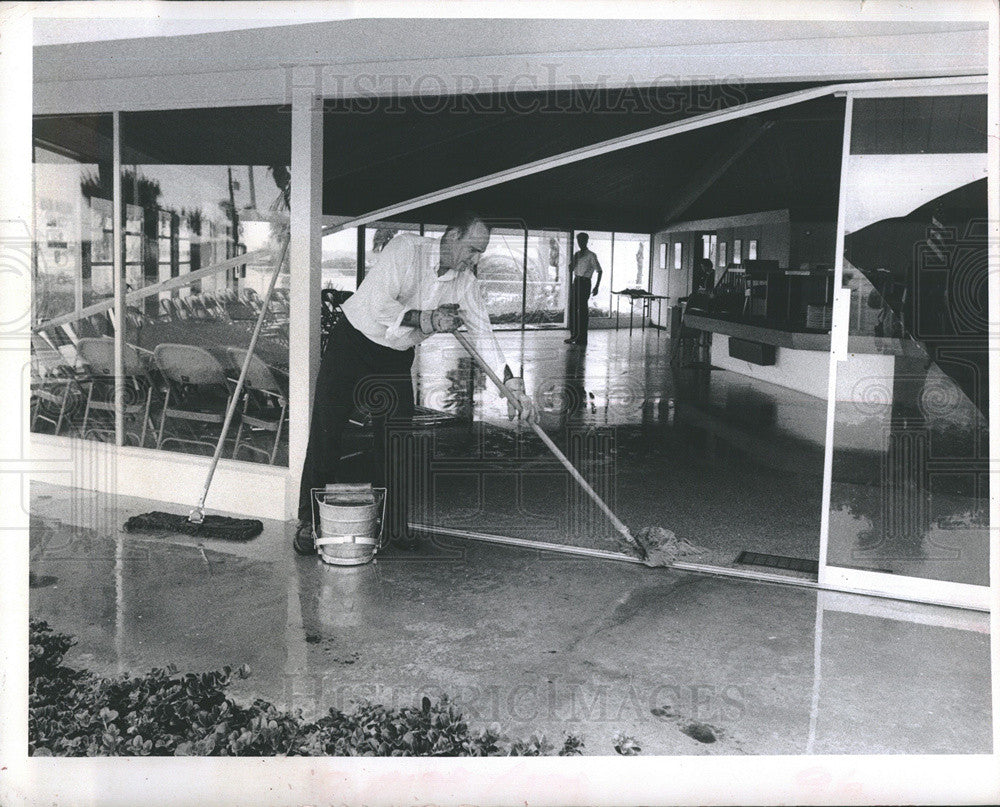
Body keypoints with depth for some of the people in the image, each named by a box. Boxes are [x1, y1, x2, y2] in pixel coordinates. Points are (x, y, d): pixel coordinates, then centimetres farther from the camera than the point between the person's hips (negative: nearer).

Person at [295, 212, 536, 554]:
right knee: (325, 432, -6)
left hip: (396, 358, 5)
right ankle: (309, 523, 4)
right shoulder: (405, 249, -20)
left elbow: (484, 335, -3)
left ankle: (393, 527, 12)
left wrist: (514, 387, -8)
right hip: (353, 342, -5)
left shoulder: (465, 282, -4)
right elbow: (379, 307, -27)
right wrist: (427, 320, -31)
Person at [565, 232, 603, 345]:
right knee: (573, 309, 8)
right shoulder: (577, 254, 14)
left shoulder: (591, 256, -6)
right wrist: (575, 258, -5)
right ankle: (574, 335, 16)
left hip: (584, 283, -7)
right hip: (576, 282, 7)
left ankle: (582, 338, -3)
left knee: (583, 310, -6)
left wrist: (597, 286, -14)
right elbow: (571, 269, 10)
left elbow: (599, 271, -7)